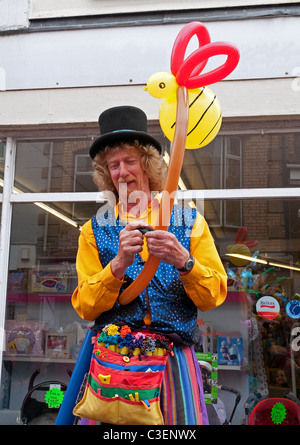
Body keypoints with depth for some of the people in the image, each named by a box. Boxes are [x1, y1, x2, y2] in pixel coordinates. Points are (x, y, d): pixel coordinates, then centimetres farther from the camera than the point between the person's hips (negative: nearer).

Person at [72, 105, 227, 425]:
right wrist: (119, 264, -16)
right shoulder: (94, 230, 9)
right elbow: (85, 307, 1)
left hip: (175, 358, 0)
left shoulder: (190, 221, 9)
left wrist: (184, 261, -17)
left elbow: (214, 296, 3)